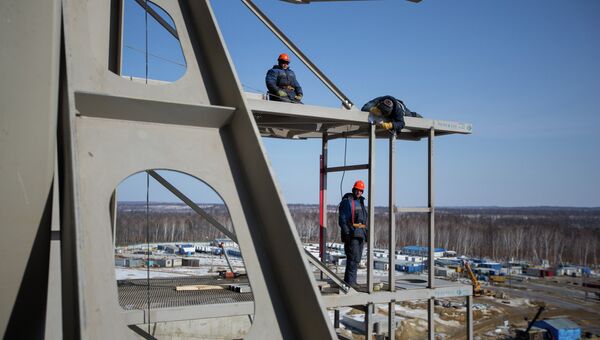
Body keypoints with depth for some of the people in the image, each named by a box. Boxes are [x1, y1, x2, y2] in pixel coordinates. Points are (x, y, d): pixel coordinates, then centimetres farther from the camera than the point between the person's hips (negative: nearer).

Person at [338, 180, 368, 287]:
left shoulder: (361, 202, 20)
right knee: (353, 258, -13)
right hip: (351, 234, -9)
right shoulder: (346, 201, -5)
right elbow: (342, 219, -12)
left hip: (361, 234, 9)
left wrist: (366, 232, 19)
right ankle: (350, 281, -11)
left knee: (357, 259, 10)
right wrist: (346, 233, -20)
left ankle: (348, 281, 18)